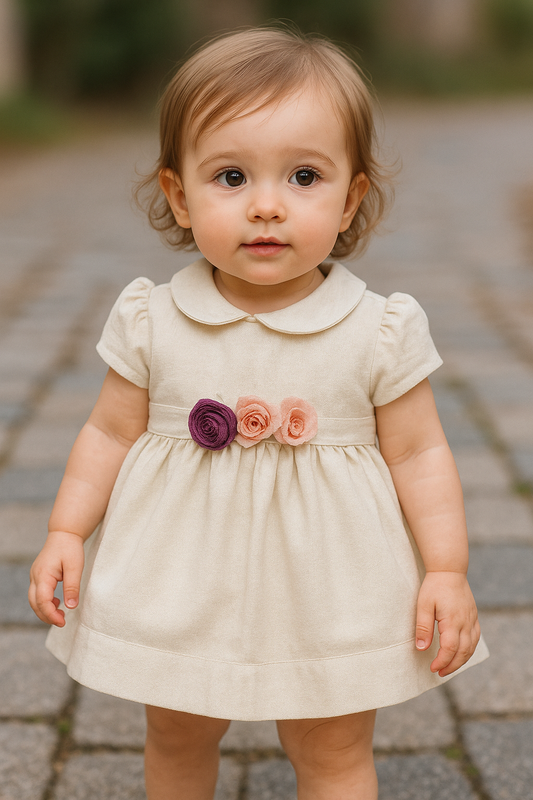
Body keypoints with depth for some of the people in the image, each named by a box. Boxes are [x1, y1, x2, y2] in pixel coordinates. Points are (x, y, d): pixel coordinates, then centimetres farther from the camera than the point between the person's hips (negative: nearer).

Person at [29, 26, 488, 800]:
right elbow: (111, 434, 0)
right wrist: (67, 533, -6)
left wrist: (448, 570, -11)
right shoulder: (151, 323, -10)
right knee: (176, 735, 22)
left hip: (328, 589, -1)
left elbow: (418, 454, -7)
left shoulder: (379, 332, -14)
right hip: (181, 582, 2)